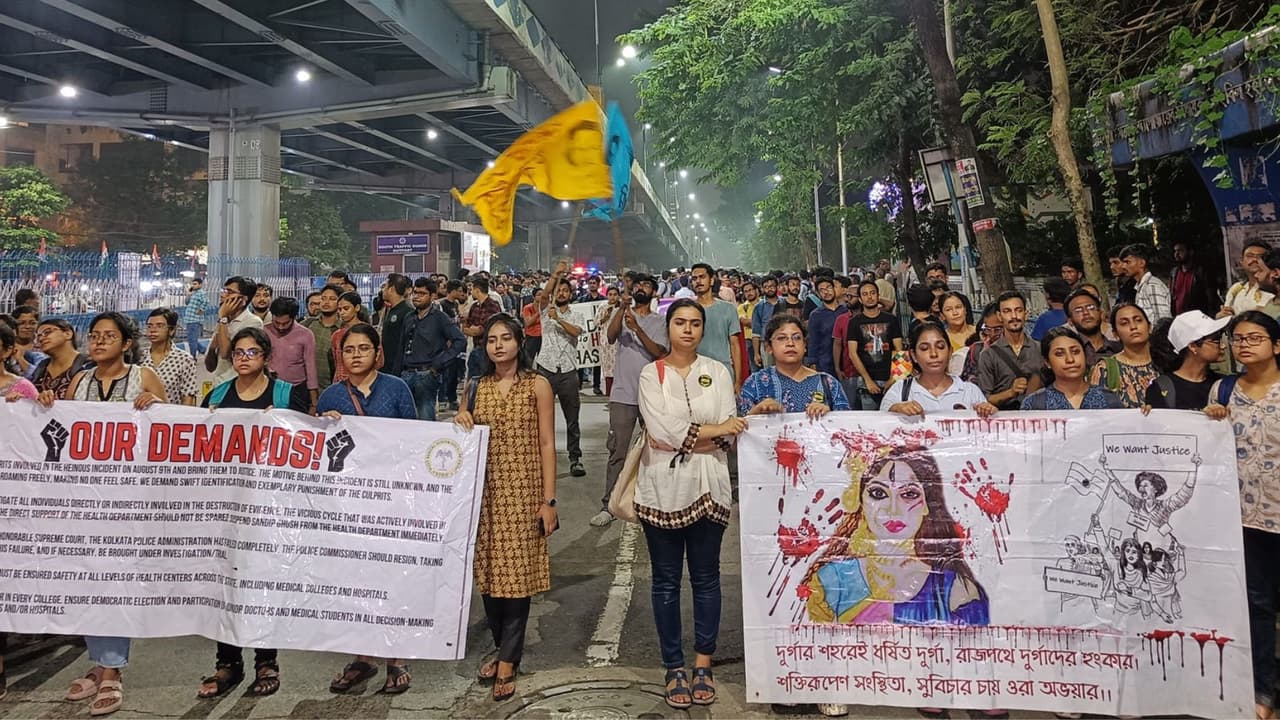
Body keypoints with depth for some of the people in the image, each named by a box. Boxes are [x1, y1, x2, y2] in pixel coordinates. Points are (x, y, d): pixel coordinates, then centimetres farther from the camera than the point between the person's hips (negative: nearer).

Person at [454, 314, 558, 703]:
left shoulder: (537, 385, -2)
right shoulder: (477, 386, 9)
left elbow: (546, 445, -5)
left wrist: (549, 499, -10)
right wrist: (462, 423, -5)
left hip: (523, 490, -4)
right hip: (485, 490, 4)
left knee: (516, 572, -2)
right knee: (489, 570, 7)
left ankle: (508, 661, 8)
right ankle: (501, 646, 26)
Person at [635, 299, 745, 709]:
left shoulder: (718, 372, 5)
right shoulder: (651, 375, 1)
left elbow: (730, 435, -4)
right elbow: (664, 430, -13)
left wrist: (683, 440, -13)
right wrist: (715, 429, -10)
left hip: (707, 487, 1)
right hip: (662, 488, -1)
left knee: (706, 578, 9)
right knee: (666, 580, 8)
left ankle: (703, 664, 22)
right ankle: (674, 667, 21)